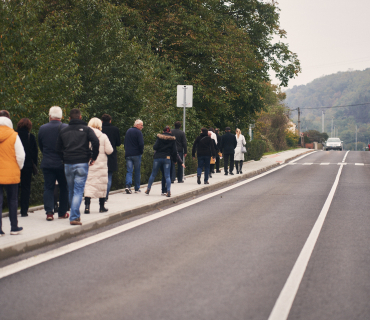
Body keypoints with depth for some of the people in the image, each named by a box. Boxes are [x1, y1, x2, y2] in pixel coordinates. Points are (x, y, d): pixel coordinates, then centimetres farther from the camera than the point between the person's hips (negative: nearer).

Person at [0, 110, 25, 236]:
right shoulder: (13, 136, -9)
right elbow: (20, 156, -9)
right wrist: (19, 168, 9)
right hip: (11, 174, -1)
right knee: (12, 200, 11)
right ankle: (14, 227, 18)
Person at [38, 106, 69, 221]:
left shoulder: (42, 128, -3)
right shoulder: (66, 128, -10)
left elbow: (40, 146, 8)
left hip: (47, 163, 1)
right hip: (63, 163, -1)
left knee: (48, 188, 6)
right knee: (64, 188, 11)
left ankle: (49, 212, -4)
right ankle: (62, 212, 14)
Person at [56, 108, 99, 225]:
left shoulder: (63, 131, 12)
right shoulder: (86, 129, 3)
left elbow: (58, 149, 10)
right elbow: (95, 142, -12)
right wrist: (93, 157, -3)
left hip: (68, 164, 3)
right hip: (82, 163, -3)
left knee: (71, 191, 15)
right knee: (78, 191, -4)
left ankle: (75, 215, 25)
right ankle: (74, 217, -13)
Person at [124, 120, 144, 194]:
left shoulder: (128, 131, 13)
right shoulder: (138, 132, -9)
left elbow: (124, 142, 18)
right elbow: (141, 144, -16)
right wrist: (141, 151, -1)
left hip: (128, 154, 5)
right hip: (136, 154, -5)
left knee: (129, 171, 0)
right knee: (137, 171, 7)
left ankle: (128, 186, -20)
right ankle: (137, 188, 12)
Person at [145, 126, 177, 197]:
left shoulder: (159, 137, 1)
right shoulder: (173, 139, 4)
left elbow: (155, 147, -7)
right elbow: (174, 151, 1)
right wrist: (174, 159, 12)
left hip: (157, 158, 0)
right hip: (167, 158, 0)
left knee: (153, 174, 12)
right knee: (167, 176, 1)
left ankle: (148, 189, 18)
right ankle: (168, 191, -10)